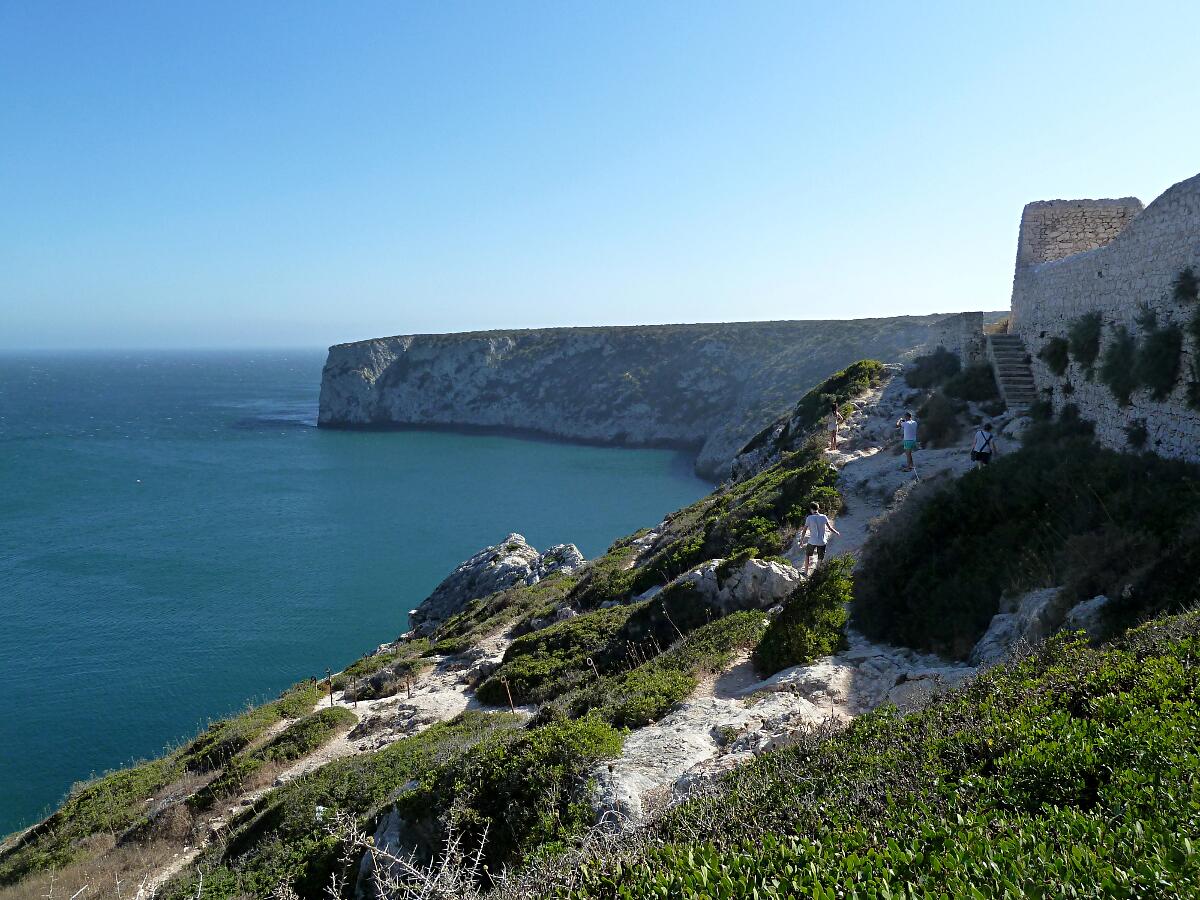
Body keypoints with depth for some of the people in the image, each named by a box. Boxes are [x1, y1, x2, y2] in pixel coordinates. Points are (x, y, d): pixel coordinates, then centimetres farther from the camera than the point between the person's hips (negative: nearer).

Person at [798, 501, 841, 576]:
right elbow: (830, 528, 3)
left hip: (812, 541, -1)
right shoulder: (824, 517, -5)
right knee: (820, 559, 14)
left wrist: (801, 540, 7)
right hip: (822, 542, 1)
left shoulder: (809, 518, -10)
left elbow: (804, 530, -5)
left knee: (807, 555, 22)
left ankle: (806, 572, 23)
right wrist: (837, 533, 22)